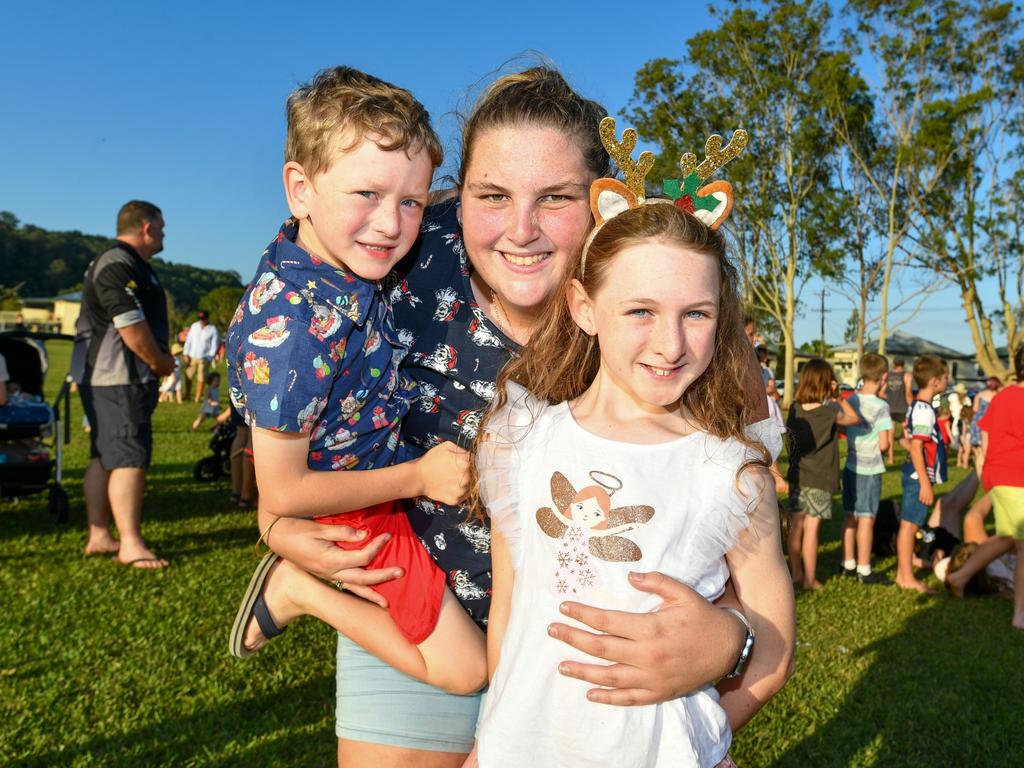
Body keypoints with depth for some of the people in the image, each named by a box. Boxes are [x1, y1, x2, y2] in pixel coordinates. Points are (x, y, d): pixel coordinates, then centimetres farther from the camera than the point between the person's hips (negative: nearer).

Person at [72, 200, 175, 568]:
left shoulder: (129, 264, 19)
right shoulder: (118, 266, -16)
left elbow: (143, 323, 21)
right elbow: (132, 328, -22)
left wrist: (160, 358, 8)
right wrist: (160, 362, -8)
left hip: (104, 376, 11)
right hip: (118, 376, -11)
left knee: (105, 457, 13)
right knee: (130, 458, -10)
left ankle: (99, 536, 20)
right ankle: (130, 544, -8)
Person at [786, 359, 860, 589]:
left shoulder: (795, 409, -3)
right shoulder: (830, 413, -16)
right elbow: (855, 419, 2)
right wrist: (839, 398, 3)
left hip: (797, 476, 5)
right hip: (819, 479, -5)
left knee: (796, 525, 13)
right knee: (811, 529, 1)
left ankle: (796, 573, 26)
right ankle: (809, 579, 9)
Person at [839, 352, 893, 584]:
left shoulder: (851, 400, 3)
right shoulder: (880, 406, -15)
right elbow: (884, 445, -18)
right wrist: (890, 434, 5)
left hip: (850, 467, 6)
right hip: (870, 470, -6)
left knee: (849, 517, 14)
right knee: (866, 519, 1)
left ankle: (848, 564, 24)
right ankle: (864, 571, 8)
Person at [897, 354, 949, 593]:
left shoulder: (918, 406, 11)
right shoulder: (924, 410, -19)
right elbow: (916, 449, -23)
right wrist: (925, 483, -23)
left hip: (918, 475, 10)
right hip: (919, 476, -10)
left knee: (909, 524, 18)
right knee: (909, 524, -3)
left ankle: (903, 571, 31)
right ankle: (907, 578, 5)